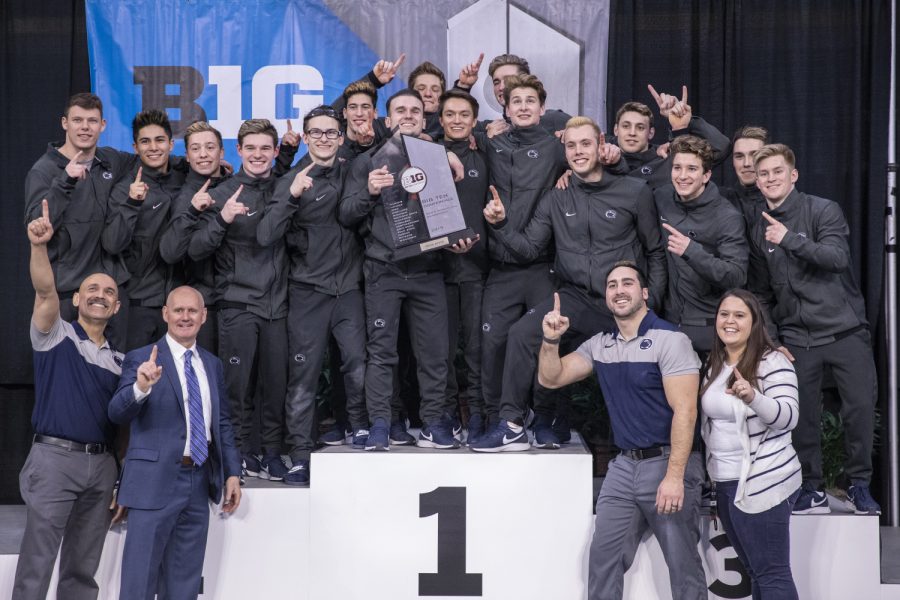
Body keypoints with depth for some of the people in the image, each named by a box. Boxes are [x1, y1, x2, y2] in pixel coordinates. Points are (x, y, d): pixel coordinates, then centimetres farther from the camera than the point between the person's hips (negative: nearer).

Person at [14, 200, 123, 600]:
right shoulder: (56, 335, 3)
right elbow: (45, 291, -16)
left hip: (102, 464, 5)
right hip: (55, 457, -5)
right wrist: (39, 246, -34)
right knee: (36, 563, -4)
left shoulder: (119, 360, 15)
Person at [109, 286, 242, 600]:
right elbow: (117, 414, -16)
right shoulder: (141, 359, -4)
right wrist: (140, 388, -35)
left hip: (199, 483, 5)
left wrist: (232, 472, 10)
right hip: (155, 482, -5)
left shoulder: (212, 364, 13)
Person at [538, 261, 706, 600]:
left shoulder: (669, 339, -12)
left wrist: (674, 475, -24)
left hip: (667, 462, -6)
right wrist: (551, 340, -8)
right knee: (603, 555, 9)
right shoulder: (599, 345, 9)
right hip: (624, 464, 6)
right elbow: (551, 379, 11)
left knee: (683, 564, 2)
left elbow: (685, 411, -18)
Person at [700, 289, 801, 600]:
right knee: (754, 571, 15)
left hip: (762, 484, -8)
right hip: (725, 483, 8)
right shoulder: (715, 364, 10)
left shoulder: (773, 362, -12)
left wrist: (752, 397, -39)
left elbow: (789, 417, -21)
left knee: (771, 574, -6)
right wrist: (712, 475, 22)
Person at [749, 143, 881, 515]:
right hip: (797, 337, 3)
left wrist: (790, 239, -24)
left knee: (860, 407, -4)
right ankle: (812, 490, 14)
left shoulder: (823, 211, -3)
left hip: (844, 330, -3)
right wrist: (772, 326, 9)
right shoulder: (759, 229, 10)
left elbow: (838, 257, -18)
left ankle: (859, 484, 14)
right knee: (803, 415, 2)